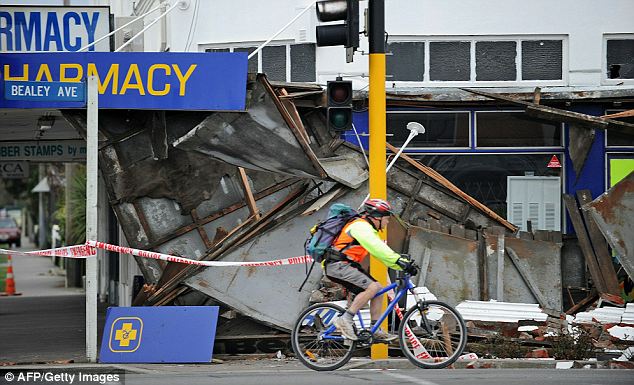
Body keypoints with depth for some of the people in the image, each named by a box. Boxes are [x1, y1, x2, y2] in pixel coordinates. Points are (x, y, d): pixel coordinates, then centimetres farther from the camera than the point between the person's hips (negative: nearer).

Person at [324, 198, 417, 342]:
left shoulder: (369, 230, 21)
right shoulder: (360, 226, -14)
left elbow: (383, 253, 17)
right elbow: (378, 249, -27)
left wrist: (403, 265, 5)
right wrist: (400, 260, -34)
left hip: (346, 265, 10)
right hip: (338, 265, -10)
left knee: (378, 290, 5)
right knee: (372, 287, -23)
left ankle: (376, 331, 4)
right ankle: (345, 320, -19)